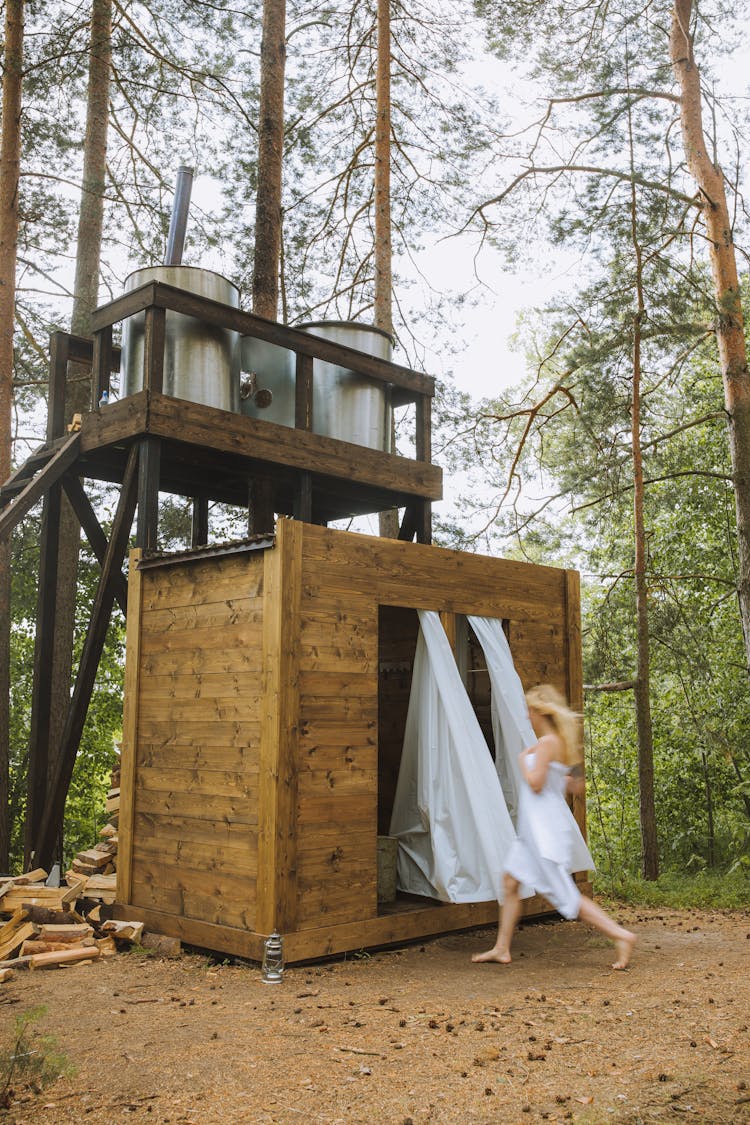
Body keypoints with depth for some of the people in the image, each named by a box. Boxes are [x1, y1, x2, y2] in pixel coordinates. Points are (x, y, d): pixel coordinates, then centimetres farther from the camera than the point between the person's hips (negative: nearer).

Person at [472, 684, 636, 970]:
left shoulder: (547, 742, -17)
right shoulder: (563, 743, 10)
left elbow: (535, 783, -22)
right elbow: (576, 787, 15)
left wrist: (523, 759, -7)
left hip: (545, 830, -10)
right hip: (536, 829, 10)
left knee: (564, 894, -5)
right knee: (511, 880, 15)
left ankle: (621, 935, -2)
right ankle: (501, 949, 22)